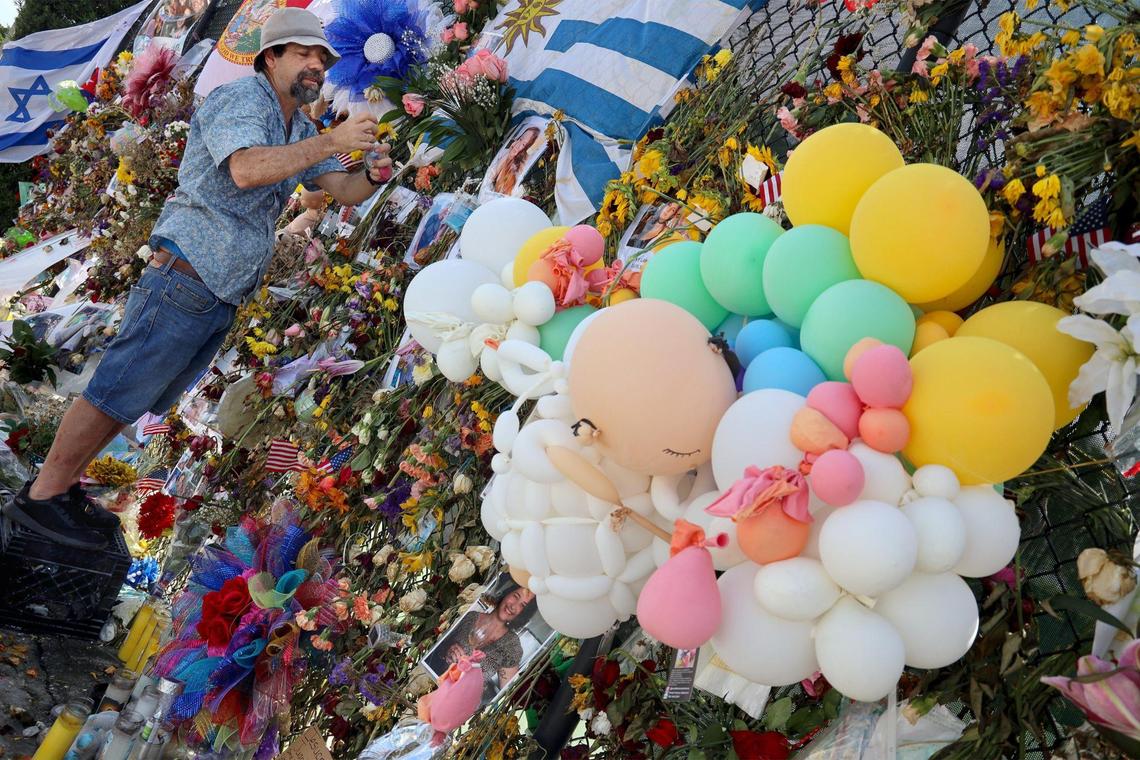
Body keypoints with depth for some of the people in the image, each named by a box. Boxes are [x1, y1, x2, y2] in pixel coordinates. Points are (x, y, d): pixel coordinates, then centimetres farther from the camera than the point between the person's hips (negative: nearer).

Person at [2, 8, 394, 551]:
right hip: (187, 275, -9)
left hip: (222, 296, 9)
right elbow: (247, 169, -27)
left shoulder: (300, 131, 18)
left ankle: (64, 486, 25)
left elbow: (342, 190, 12)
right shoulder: (240, 98, -9)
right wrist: (331, 142, -28)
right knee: (117, 390, -4)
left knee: (141, 398, 14)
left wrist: (372, 178, -9)